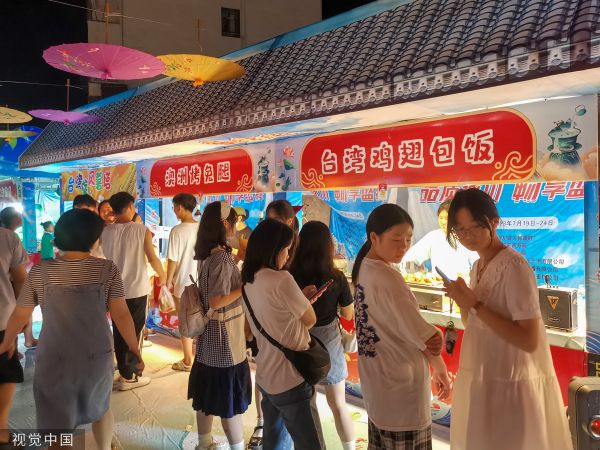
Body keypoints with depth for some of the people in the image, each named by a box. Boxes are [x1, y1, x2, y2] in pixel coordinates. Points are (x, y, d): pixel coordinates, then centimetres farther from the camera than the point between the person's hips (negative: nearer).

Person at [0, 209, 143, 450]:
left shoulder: (39, 272, -8)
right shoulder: (108, 269, -12)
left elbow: (19, 315, 2)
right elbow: (122, 315, -12)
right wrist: (135, 349, 0)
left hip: (53, 360, 0)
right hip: (97, 357, 1)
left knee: (57, 426, 15)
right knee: (101, 408, 28)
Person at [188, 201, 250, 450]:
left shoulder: (208, 254, 5)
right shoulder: (222, 257, -22)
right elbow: (216, 301, -25)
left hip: (209, 336, 9)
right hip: (224, 338, -9)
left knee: (208, 392, 19)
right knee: (231, 398, 5)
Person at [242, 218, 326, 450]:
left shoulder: (248, 281, 6)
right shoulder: (282, 279, -22)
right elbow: (310, 320, -11)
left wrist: (301, 297, 8)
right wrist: (305, 300, 8)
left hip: (265, 377, 9)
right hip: (291, 381, -9)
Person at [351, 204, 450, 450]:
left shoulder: (364, 268, 3)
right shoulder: (387, 277, -24)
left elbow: (393, 325, 4)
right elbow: (424, 336, -20)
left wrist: (431, 338, -9)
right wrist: (440, 369, -3)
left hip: (376, 380, 9)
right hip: (400, 386, -9)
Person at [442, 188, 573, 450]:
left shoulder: (514, 267, -19)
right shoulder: (478, 266, 7)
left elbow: (529, 341, -25)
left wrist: (475, 305, -24)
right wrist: (464, 303, -7)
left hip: (512, 387, -8)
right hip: (483, 382, 8)